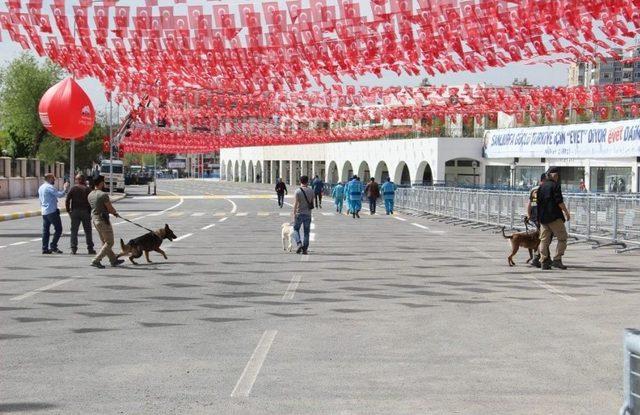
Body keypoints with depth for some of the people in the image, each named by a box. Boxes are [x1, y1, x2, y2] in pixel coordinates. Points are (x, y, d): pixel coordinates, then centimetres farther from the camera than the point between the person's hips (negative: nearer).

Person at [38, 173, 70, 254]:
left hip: (44, 212, 9)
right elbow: (60, 194, -20)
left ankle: (45, 248, 6)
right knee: (58, 229, -3)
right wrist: (66, 189, -7)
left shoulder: (41, 188, 16)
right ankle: (53, 246, -8)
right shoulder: (50, 187, -13)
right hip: (52, 211, -9)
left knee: (45, 230, 8)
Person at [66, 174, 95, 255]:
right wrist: (90, 211, -1)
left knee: (74, 231, 5)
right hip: (85, 211, -1)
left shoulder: (73, 189, 2)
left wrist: (68, 210, 2)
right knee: (88, 231, 6)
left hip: (75, 212, 1)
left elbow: (67, 200, -4)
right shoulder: (87, 189, -1)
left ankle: (73, 249, 0)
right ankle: (90, 249, 5)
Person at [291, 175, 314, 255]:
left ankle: (299, 244, -8)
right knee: (306, 232, 8)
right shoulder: (311, 191, 0)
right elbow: (312, 202, 10)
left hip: (299, 213, -3)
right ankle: (304, 249, 7)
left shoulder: (298, 191, -11)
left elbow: (295, 203, -15)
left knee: (296, 229, 11)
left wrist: (294, 214, -13)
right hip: (308, 213, 3)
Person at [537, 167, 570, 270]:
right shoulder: (555, 186, -7)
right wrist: (566, 212, -6)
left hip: (542, 217, 7)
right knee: (562, 238, 1)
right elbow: (559, 201, -14)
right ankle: (557, 260, -8)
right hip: (554, 217, -7)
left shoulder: (541, 187, 15)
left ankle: (544, 262, 4)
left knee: (544, 240, 7)